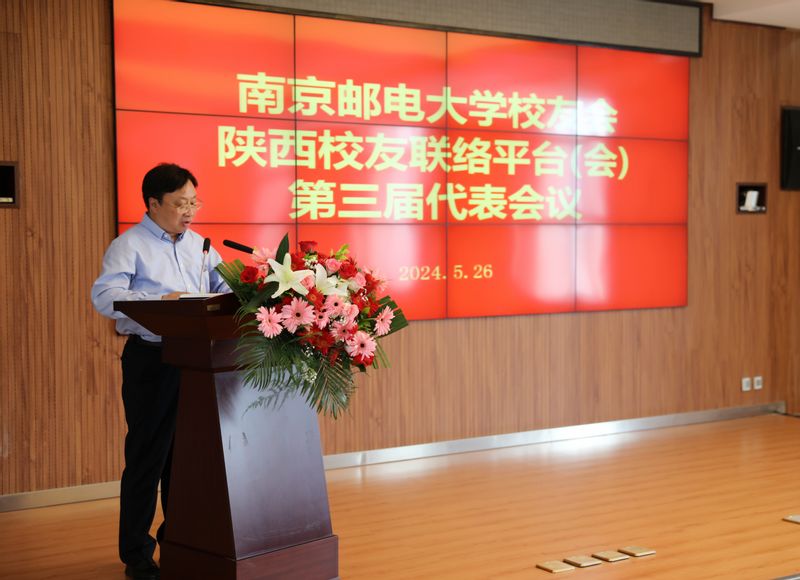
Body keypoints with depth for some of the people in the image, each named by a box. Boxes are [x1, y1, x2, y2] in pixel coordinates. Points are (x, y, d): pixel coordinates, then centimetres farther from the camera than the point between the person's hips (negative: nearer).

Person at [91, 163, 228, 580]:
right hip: (151, 361, -6)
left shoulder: (198, 244, 14)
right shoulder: (130, 245, -6)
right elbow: (104, 295, -19)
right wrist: (159, 300, -33)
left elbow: (223, 286, 14)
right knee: (147, 456, 0)